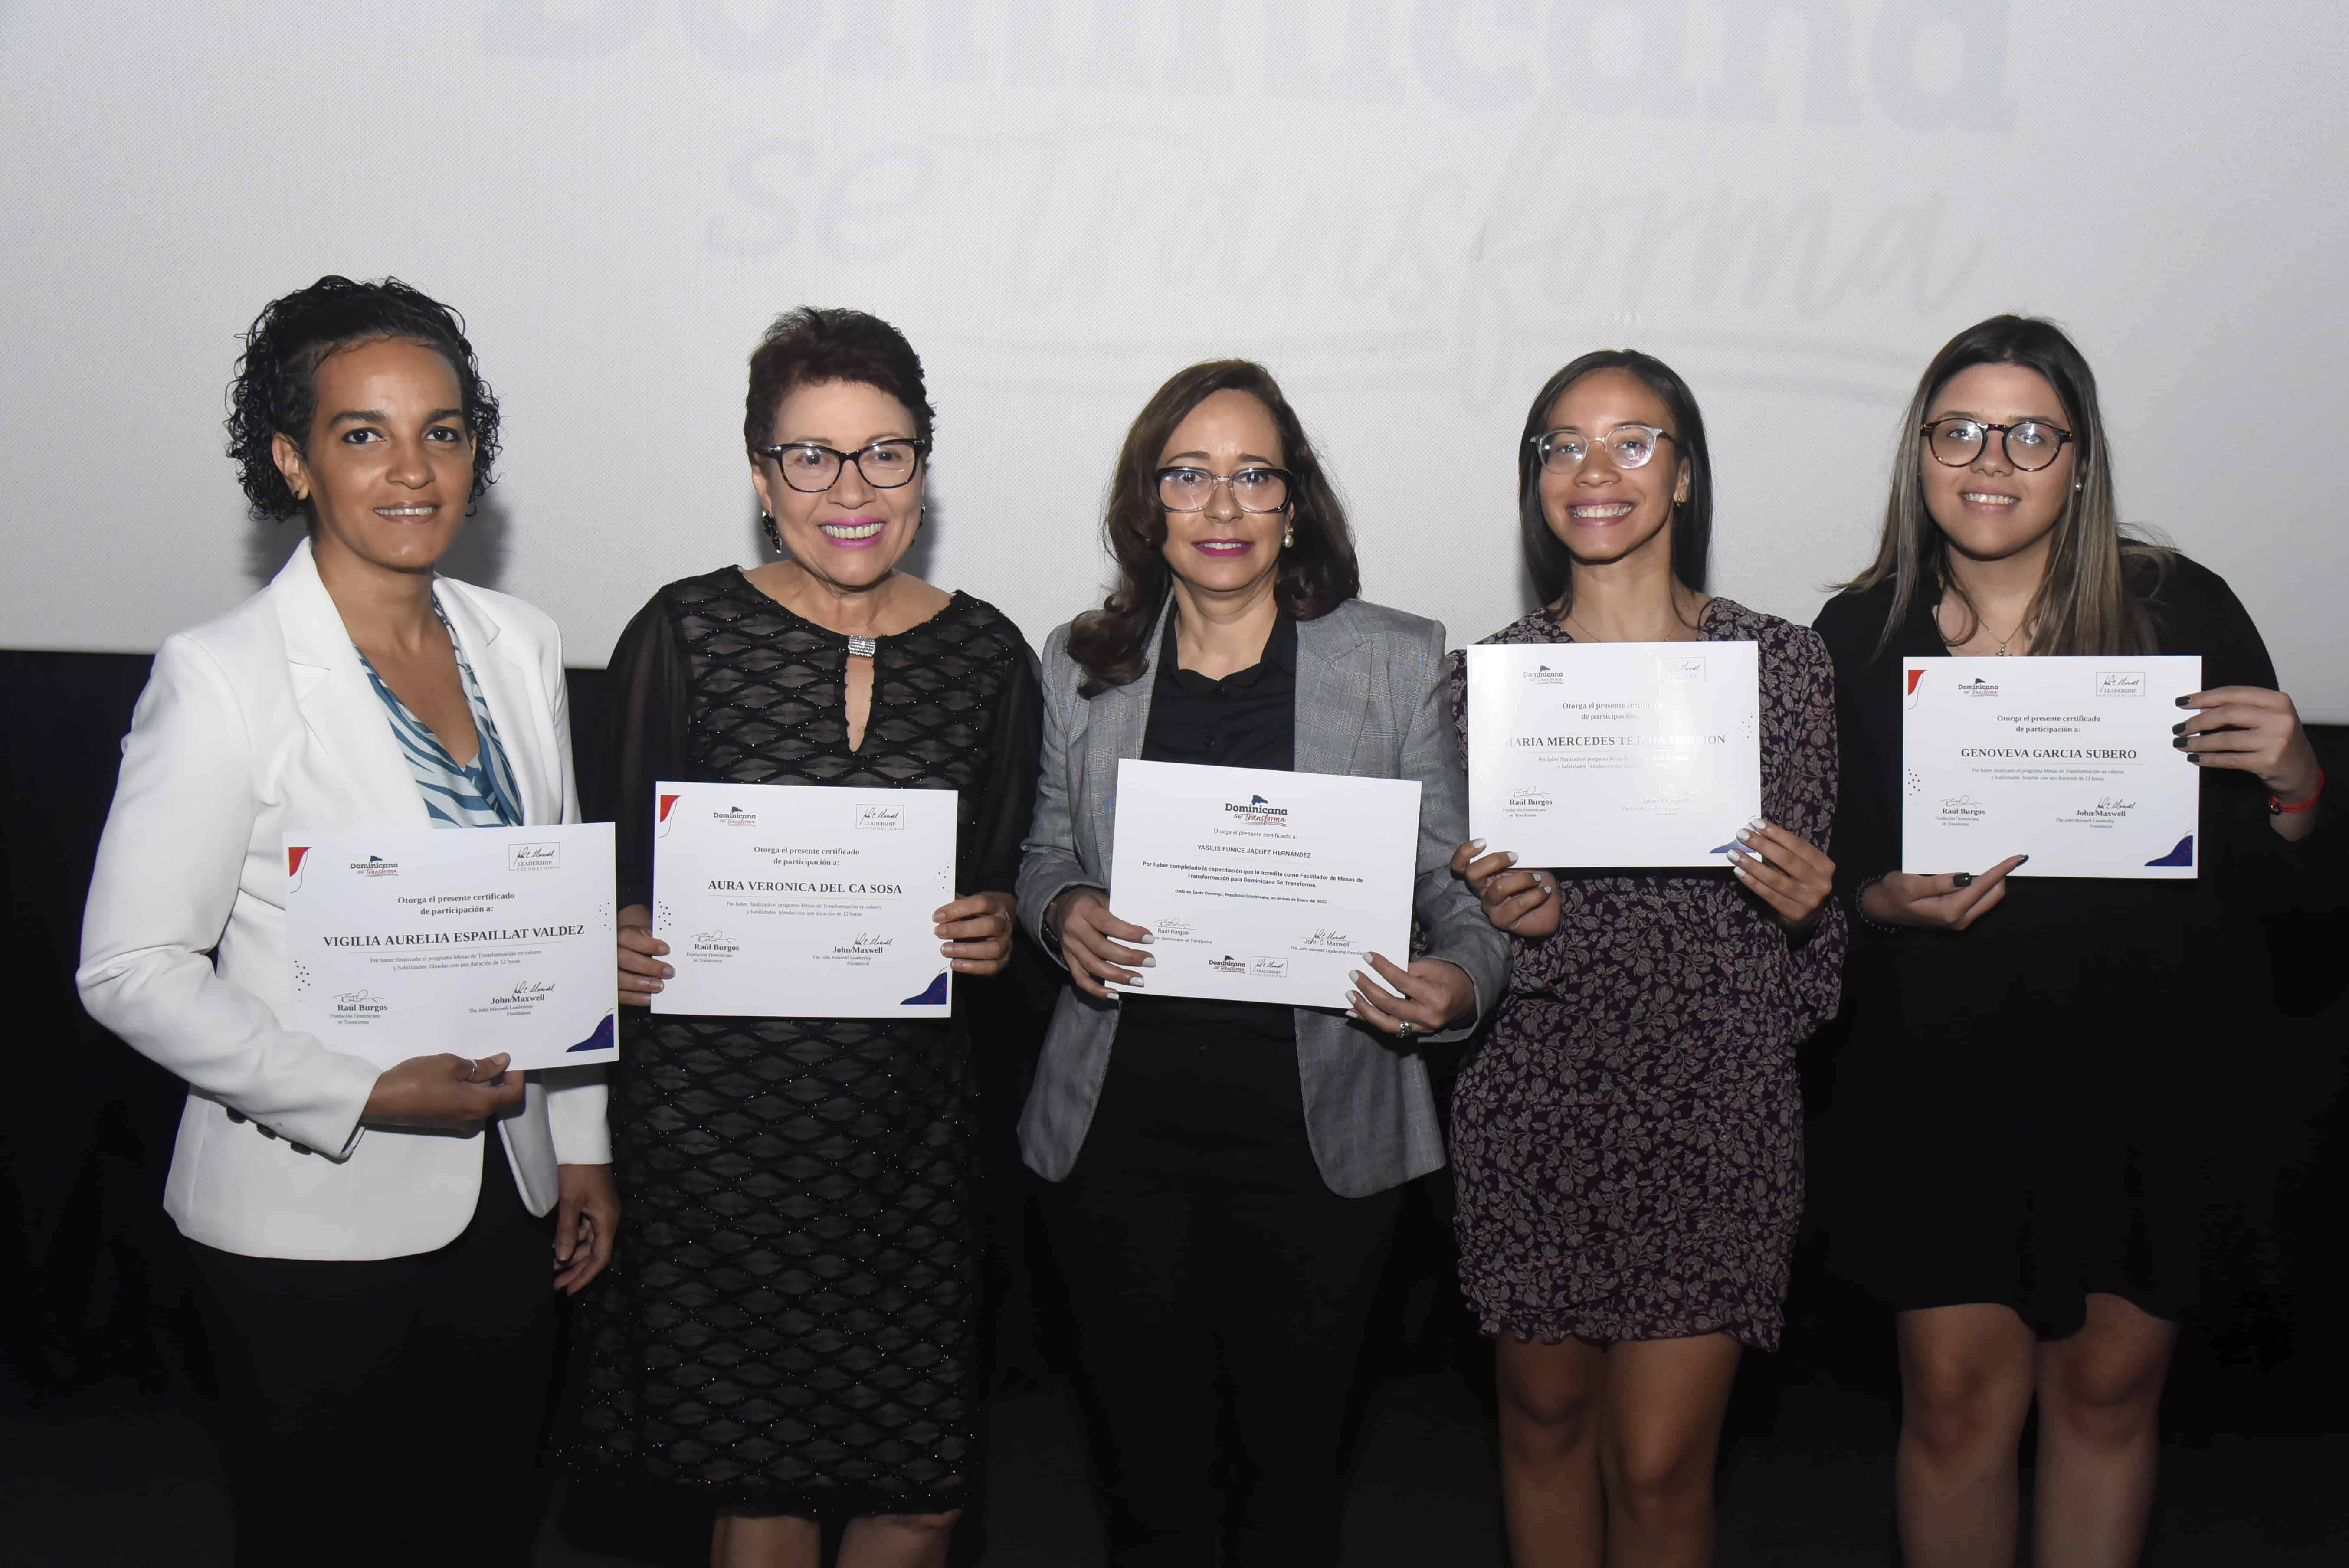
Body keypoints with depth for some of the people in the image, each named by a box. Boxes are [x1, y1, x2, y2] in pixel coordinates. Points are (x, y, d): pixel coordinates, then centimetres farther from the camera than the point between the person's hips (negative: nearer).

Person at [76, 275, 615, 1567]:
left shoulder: (519, 647, 3)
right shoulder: (221, 677, -15)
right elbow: (131, 972, -15)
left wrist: (583, 1145, 11)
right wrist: (362, 1095, -21)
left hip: (504, 1202, 5)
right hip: (307, 1226, -5)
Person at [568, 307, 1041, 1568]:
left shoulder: (986, 654, 5)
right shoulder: (686, 635, -3)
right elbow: (625, 882, 4)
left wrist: (994, 930, -7)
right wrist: (624, 948, -17)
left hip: (908, 1119, 3)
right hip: (717, 1115, -2)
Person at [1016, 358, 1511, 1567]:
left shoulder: (1400, 663, 0)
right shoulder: (1080, 665, 5)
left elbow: (1460, 888, 1)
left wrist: (1458, 984, -20)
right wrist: (1064, 915, -6)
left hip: (1320, 1125, -1)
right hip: (1120, 1120, 1)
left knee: (1293, 1461, 11)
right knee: (1150, 1458, 11)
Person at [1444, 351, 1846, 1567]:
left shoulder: (1786, 664, 2)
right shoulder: (1484, 676, 3)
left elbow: (1817, 905, 10)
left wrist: (1807, 904, -12)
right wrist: (1506, 915, -12)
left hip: (1713, 1106, -1)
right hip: (1534, 1104, 1)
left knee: (1660, 1466, 1)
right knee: (1545, 1415, 15)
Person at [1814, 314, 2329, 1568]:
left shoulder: (2181, 611, -2)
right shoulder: (1858, 638, 1)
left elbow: (2272, 875, 2)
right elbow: (1818, 875, 7)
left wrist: (2294, 781, -18)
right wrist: (1890, 903, -14)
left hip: (2147, 1077, 0)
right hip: (1942, 1084, 0)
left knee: (2107, 1391, 11)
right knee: (1956, 1402, 4)